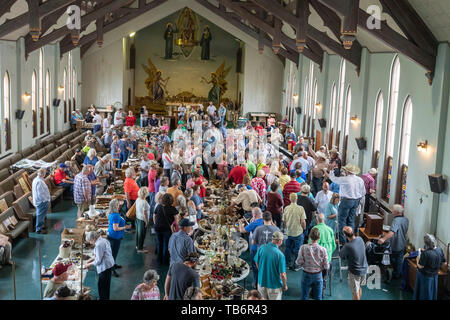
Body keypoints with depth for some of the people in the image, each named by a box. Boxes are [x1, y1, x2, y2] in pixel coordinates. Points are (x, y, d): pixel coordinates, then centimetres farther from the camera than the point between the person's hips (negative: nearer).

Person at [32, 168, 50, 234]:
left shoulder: (35, 179, 6)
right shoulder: (39, 182, -27)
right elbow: (41, 194, -27)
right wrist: (46, 200, -17)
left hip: (38, 201, 10)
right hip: (42, 202, -10)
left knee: (42, 215, 23)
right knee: (40, 215, 2)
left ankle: (42, 226, 36)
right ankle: (39, 229, 13)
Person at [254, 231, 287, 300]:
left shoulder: (261, 248, -13)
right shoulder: (280, 255, -25)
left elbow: (256, 262, 4)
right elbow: (282, 274, -20)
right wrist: (285, 286, -2)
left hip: (261, 282, 4)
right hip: (274, 285, -4)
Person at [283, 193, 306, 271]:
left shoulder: (286, 208, -6)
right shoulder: (300, 208, -15)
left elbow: (284, 221, 1)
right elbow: (303, 222, -14)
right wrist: (304, 228, 6)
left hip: (288, 232, 3)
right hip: (298, 232, -3)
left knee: (288, 248, 19)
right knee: (297, 249, 10)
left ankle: (287, 264, 29)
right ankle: (296, 265, 17)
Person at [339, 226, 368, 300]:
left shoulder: (347, 246, -30)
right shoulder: (360, 239, -11)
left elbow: (341, 255, -13)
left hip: (355, 272, -7)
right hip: (364, 269, 7)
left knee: (355, 292, 12)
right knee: (359, 288, 28)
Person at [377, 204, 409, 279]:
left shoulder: (396, 220, -30)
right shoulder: (406, 219, -3)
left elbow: (392, 232, -46)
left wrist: (383, 239, -56)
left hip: (395, 245, -6)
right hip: (403, 245, 7)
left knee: (393, 260, 15)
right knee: (400, 260, 19)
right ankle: (398, 275, 31)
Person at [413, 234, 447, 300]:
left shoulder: (425, 253, -31)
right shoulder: (439, 250, -12)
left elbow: (420, 266, -22)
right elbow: (444, 263, 1)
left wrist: (418, 259, -6)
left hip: (425, 276, -5)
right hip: (435, 275, 5)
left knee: (423, 293, 14)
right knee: (432, 292, 23)